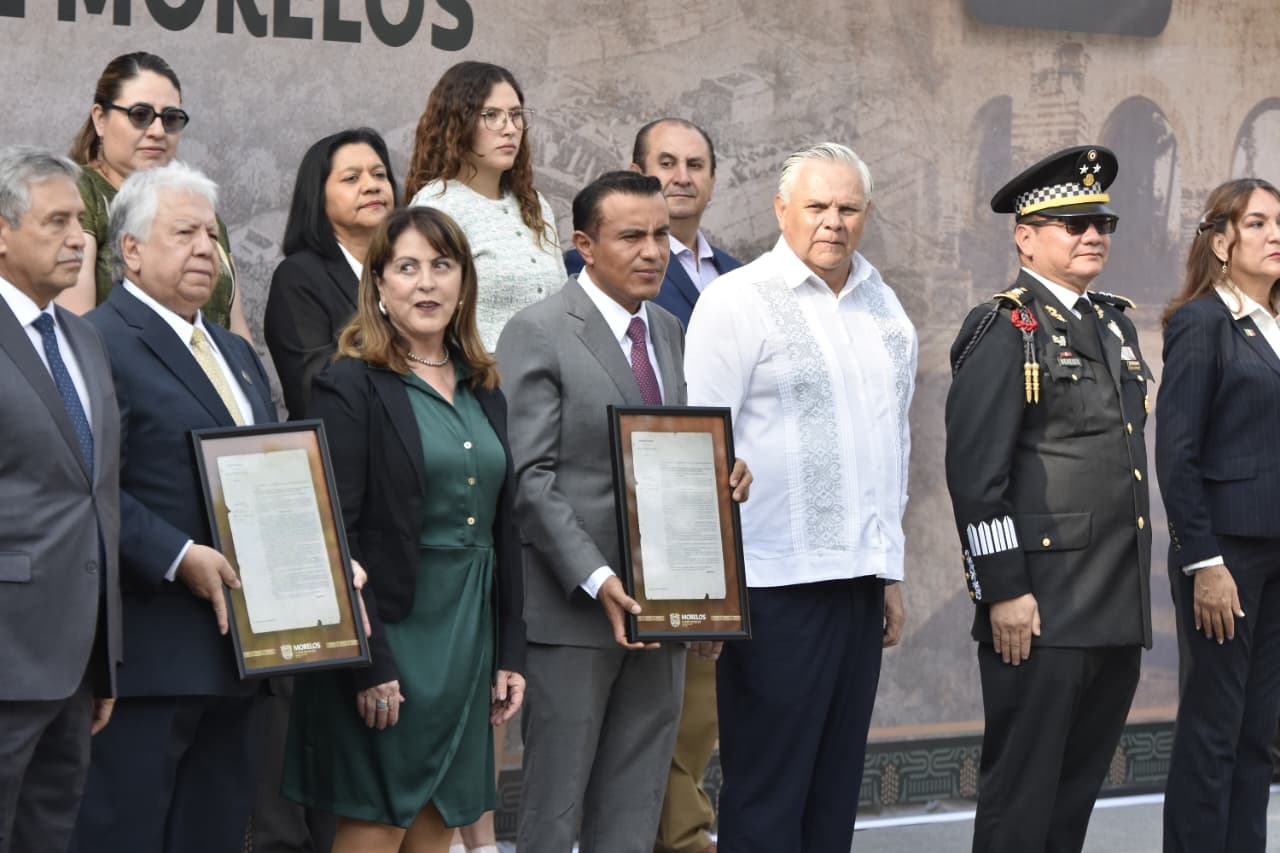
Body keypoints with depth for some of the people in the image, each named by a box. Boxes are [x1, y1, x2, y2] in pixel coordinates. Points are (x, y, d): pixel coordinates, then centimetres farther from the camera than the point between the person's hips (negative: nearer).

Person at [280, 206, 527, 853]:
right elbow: (335, 536, -13)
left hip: (467, 637, 6)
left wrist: (509, 652, 10)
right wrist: (369, 664, -18)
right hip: (389, 631, -6)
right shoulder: (350, 386, -8)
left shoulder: (482, 390, 13)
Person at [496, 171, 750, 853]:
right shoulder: (537, 334, -8)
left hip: (658, 610, 7)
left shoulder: (667, 330, 15)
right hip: (573, 614, -7)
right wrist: (598, 582, -22)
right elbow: (530, 480, -14)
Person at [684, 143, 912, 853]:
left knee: (835, 792, 9)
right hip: (777, 582, -6)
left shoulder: (885, 308, 14)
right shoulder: (736, 300, -5)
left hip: (860, 580, 6)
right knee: (766, 796, -4)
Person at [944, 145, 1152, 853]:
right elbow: (975, 472, -13)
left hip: (1118, 609, 8)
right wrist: (1004, 593, -17)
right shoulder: (1003, 332, -7)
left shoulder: (1116, 325, 17)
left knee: (1080, 782, 12)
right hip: (1042, 608, -8)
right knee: (1022, 791, -3)